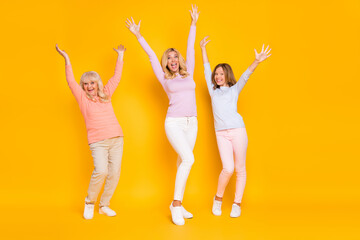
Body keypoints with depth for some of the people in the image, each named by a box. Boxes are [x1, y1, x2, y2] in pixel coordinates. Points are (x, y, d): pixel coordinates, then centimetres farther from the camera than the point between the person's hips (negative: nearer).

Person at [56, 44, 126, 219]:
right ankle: (89, 203, 5)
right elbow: (71, 82, -3)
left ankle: (104, 205, 17)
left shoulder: (105, 94, 14)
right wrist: (66, 60, -7)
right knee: (101, 171, -21)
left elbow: (116, 77, 19)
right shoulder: (83, 98, 6)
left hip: (116, 139, 4)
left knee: (114, 173, -2)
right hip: (97, 142, -3)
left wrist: (120, 56, 25)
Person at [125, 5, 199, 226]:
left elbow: (190, 48, 15)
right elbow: (151, 55, 6)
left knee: (183, 162, 6)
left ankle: (178, 205, 14)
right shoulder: (165, 79, 6)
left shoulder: (189, 74, 12)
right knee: (188, 159, -19)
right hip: (174, 123, -4)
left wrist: (194, 23, 22)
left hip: (192, 123, 4)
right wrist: (138, 35, 8)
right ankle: (176, 203, -9)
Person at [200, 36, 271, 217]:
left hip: (238, 131, -1)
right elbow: (207, 69, 23)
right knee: (228, 169, -11)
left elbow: (245, 75, -5)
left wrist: (257, 62, -22)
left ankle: (237, 204, 14)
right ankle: (218, 198, 11)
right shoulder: (213, 91, 18)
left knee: (240, 169, 2)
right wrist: (203, 49, 29)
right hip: (221, 134, 1)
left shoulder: (234, 90, 12)